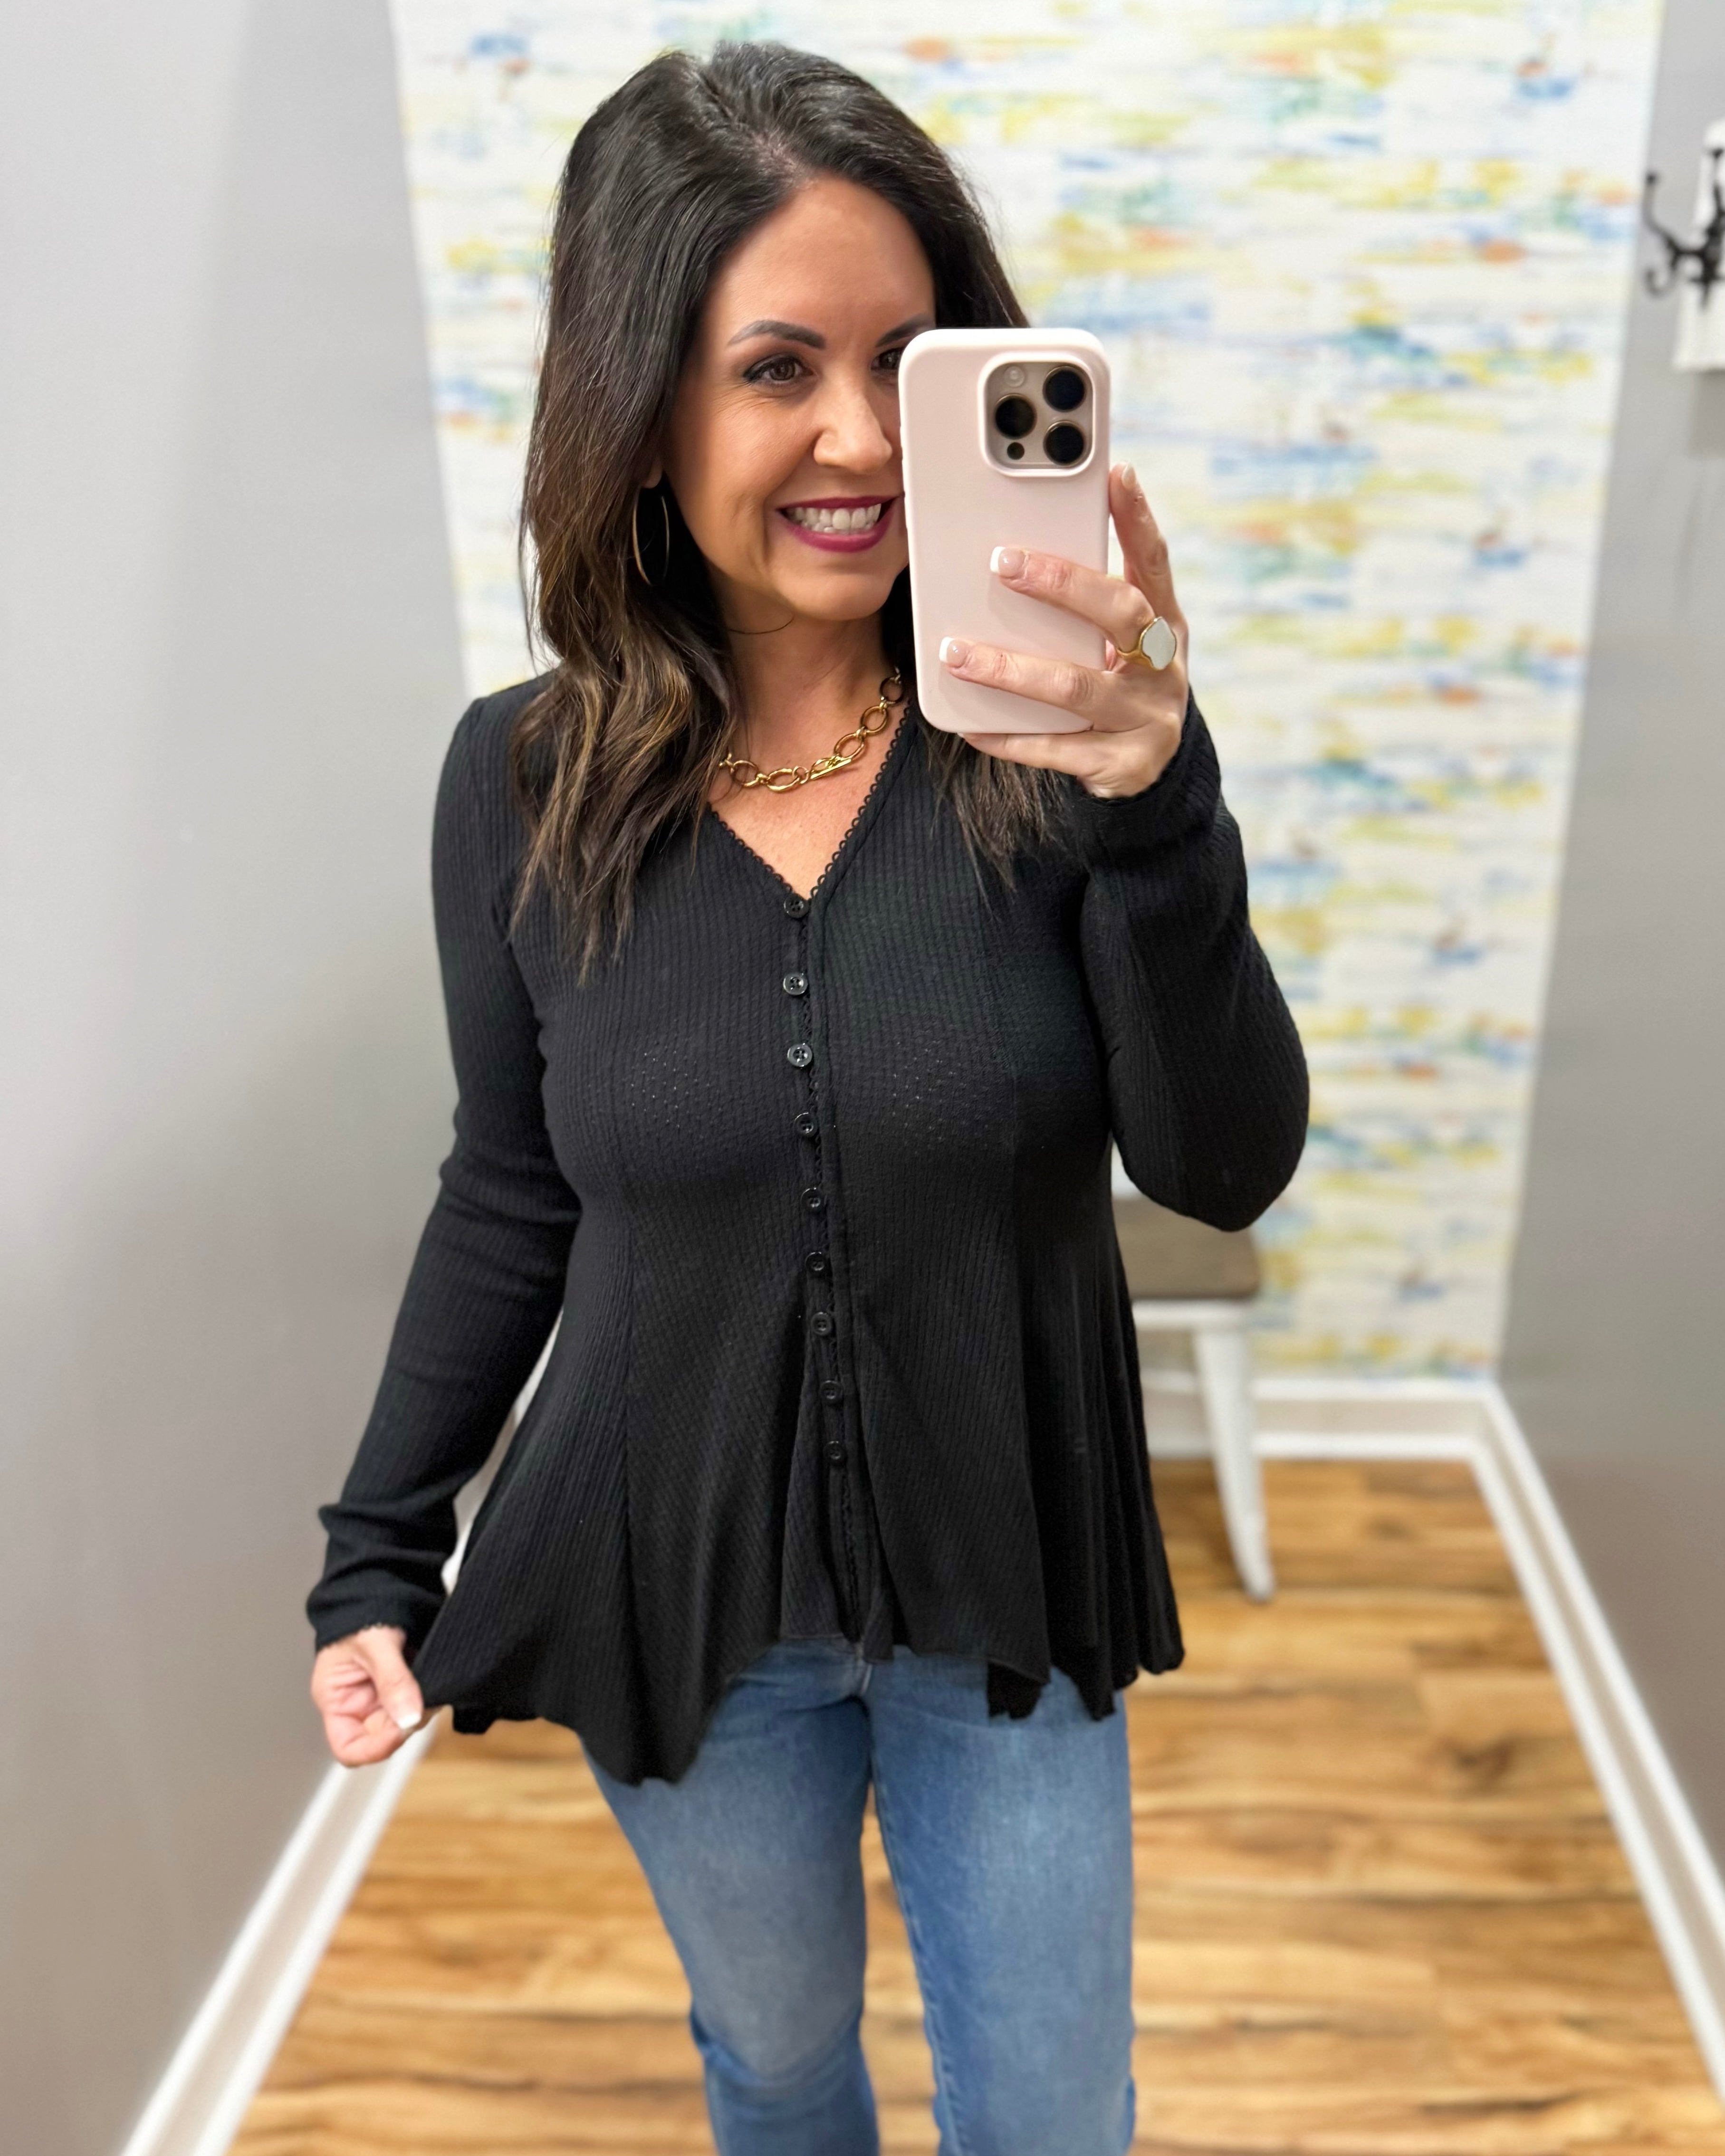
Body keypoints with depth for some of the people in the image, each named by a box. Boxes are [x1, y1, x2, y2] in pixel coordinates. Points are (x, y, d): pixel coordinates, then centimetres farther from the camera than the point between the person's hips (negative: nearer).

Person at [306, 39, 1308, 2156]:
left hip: (1006, 1589, 0)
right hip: (679, 1591, 1)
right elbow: (509, 1196, -1)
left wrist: (1155, 807, -34)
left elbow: (1228, 1172, -19)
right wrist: (378, 1551, 1)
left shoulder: (1056, 734, -15)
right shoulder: (524, 781, -11)